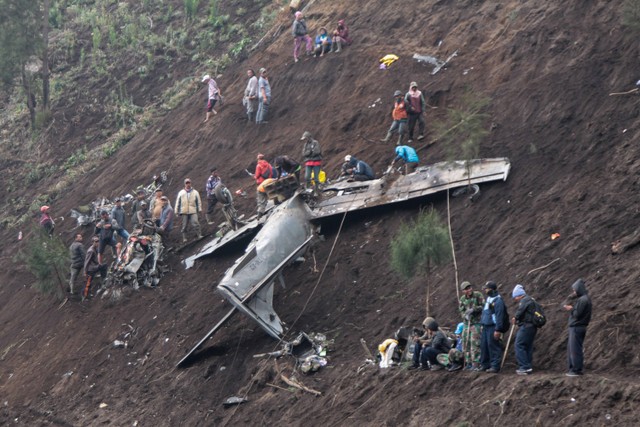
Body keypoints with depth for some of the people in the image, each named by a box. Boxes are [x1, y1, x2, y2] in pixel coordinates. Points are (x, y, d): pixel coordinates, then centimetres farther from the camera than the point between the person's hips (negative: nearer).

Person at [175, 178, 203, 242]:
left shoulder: (195, 192, 8)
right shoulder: (181, 193, 10)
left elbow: (198, 201, 12)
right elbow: (177, 202, 13)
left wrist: (199, 209, 5)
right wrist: (177, 211, 10)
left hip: (193, 211, -1)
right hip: (184, 212, 1)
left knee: (195, 223, -15)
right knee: (184, 225, 2)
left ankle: (199, 235, -12)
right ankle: (184, 238, 9)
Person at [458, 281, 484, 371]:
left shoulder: (478, 295, -6)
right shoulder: (462, 299, 9)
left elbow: (483, 306, -9)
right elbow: (461, 310, 8)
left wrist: (474, 309, -21)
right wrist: (465, 315, -13)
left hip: (477, 322, -6)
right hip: (467, 323, 6)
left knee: (475, 343, -13)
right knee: (466, 343, 7)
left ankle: (476, 364, -14)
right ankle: (468, 362, 16)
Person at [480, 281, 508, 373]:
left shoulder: (498, 301, -15)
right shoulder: (488, 299, 16)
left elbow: (499, 316, -19)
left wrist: (498, 330, -22)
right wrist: (483, 325, 22)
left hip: (493, 327, -10)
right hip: (486, 326, 10)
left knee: (493, 346, -8)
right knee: (484, 346, 12)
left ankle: (495, 366, -6)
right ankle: (485, 365, 20)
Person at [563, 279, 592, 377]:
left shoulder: (583, 300, -17)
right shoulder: (583, 298, 15)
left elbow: (577, 314, -20)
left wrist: (571, 309, -4)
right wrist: (571, 308, 5)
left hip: (577, 328, -11)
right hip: (577, 327, 11)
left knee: (575, 349, -6)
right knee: (571, 348, 16)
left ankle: (576, 370, -2)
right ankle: (573, 369, 20)